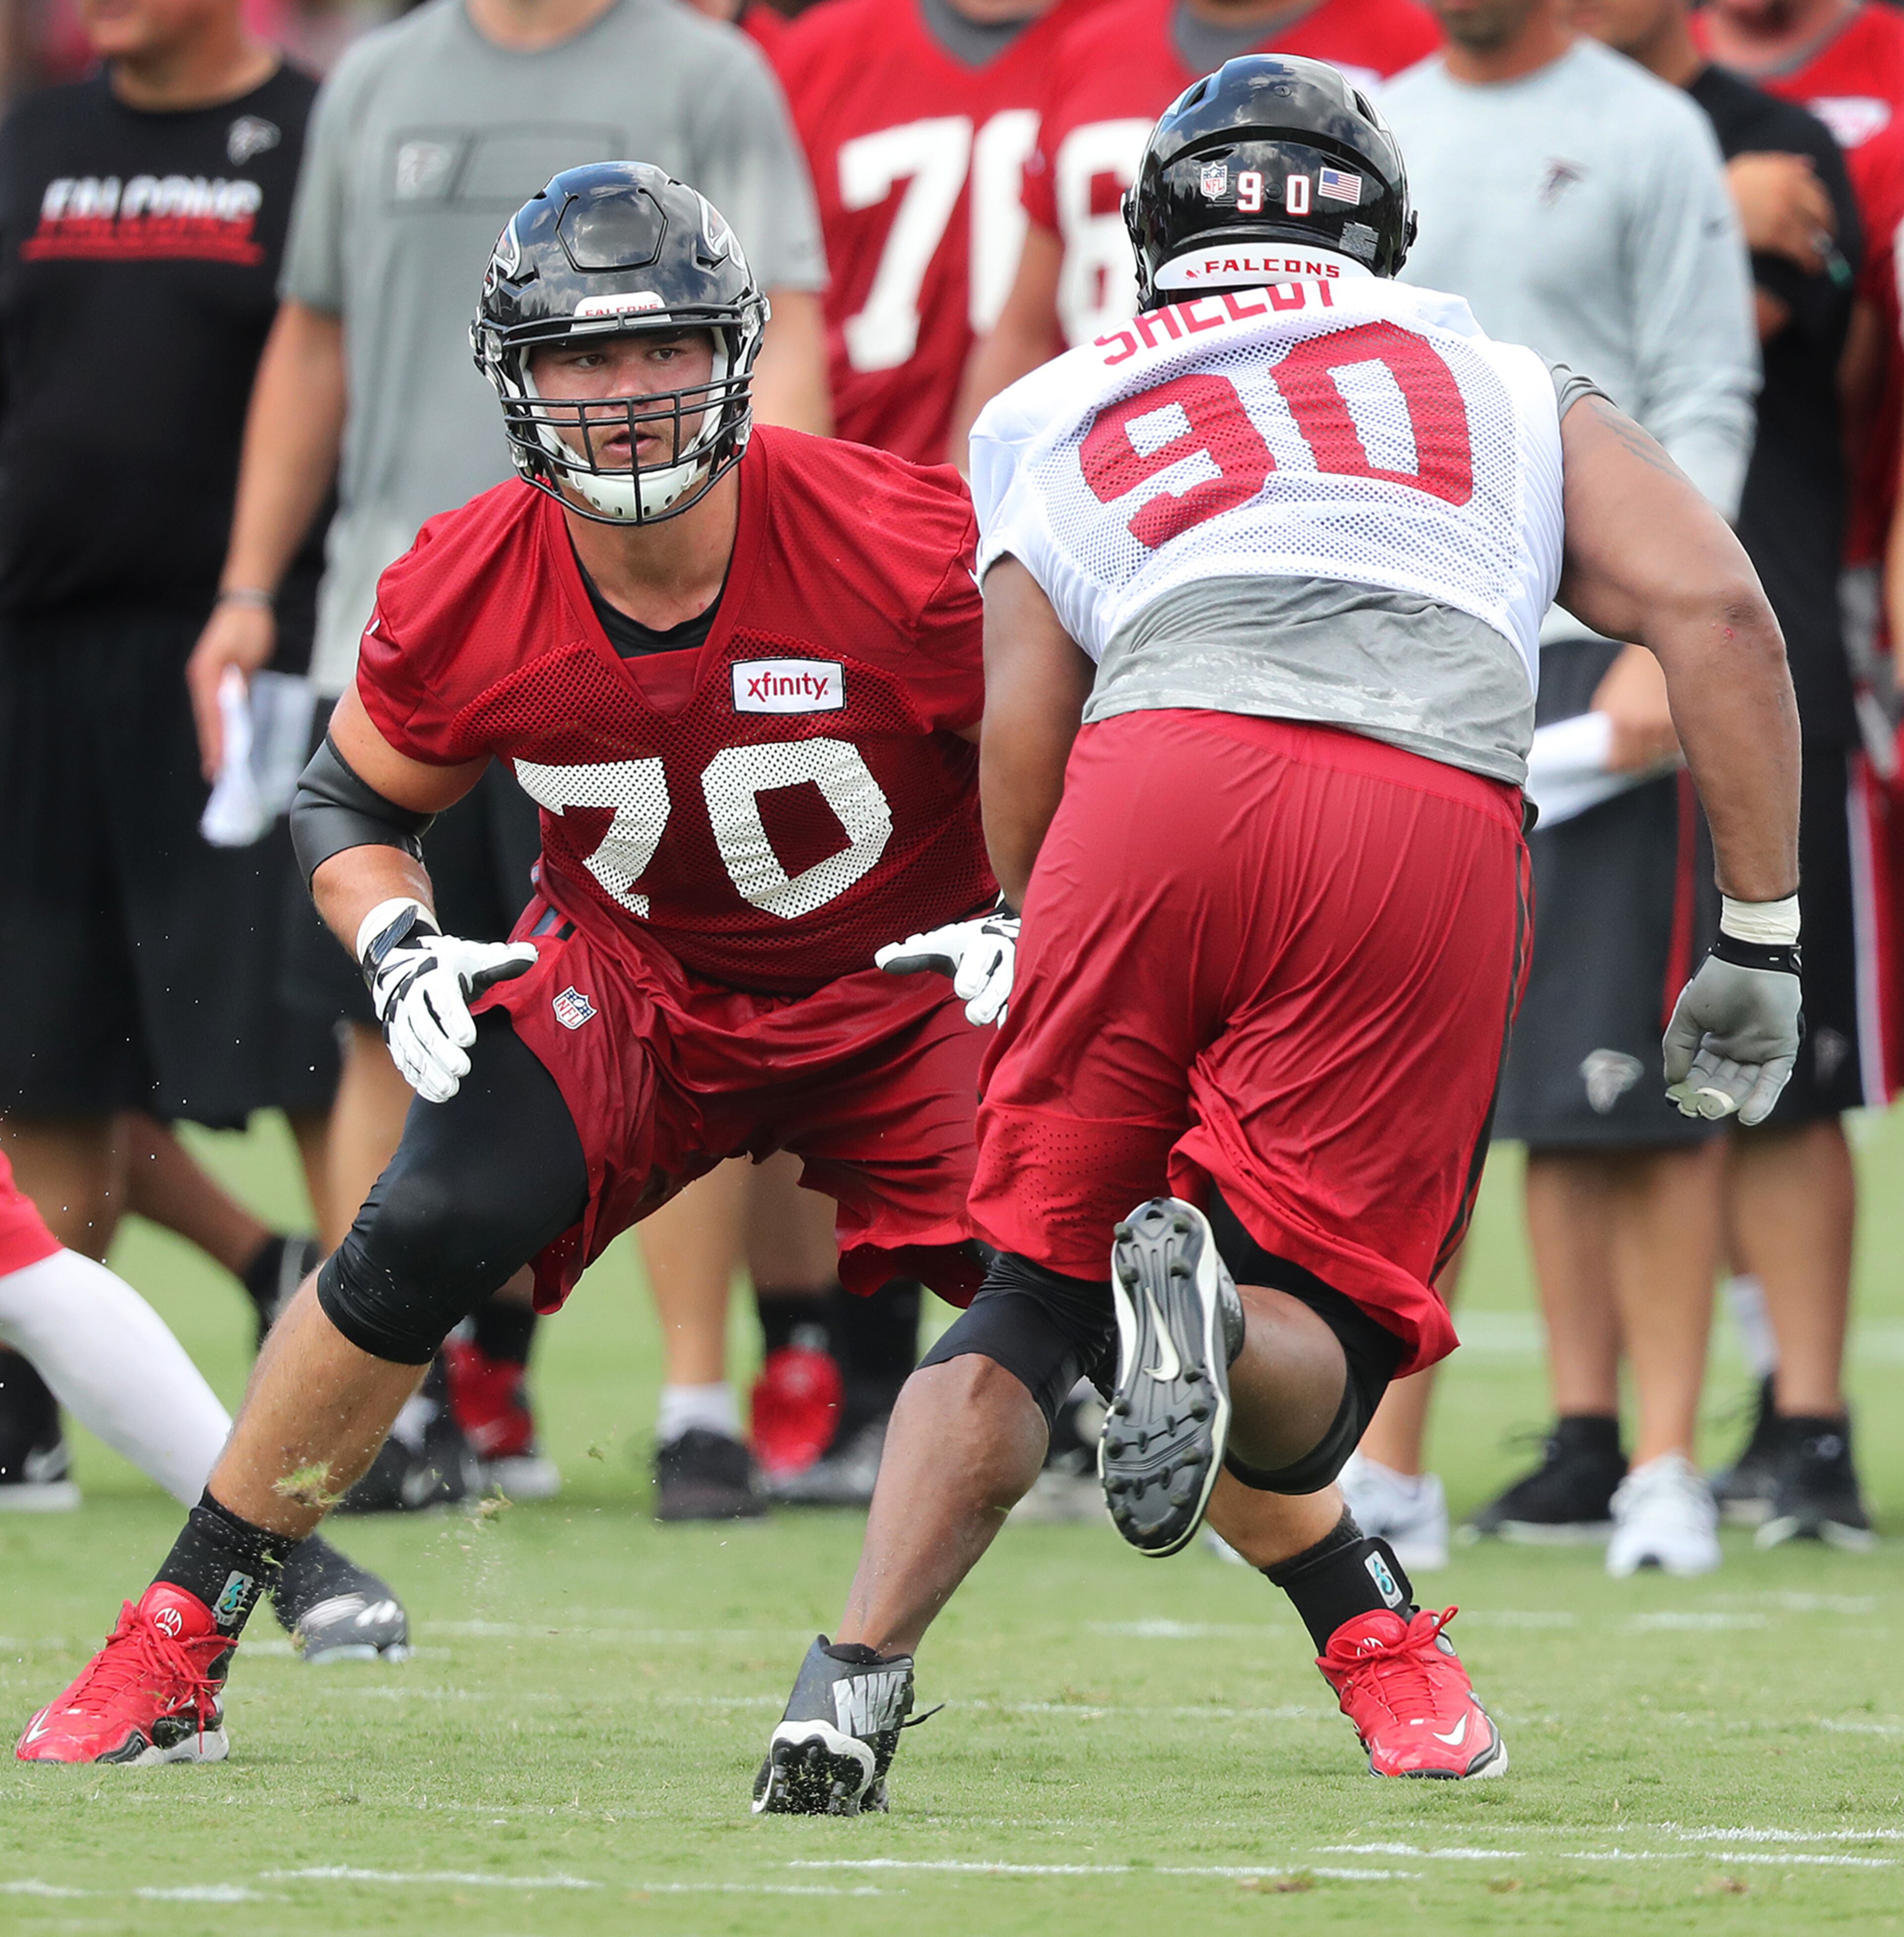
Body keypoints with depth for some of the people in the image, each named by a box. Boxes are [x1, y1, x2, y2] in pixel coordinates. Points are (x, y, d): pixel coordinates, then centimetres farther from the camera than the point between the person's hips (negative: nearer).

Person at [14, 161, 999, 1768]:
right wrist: (399, 948, -16)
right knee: (422, 1240, -20)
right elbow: (351, 801, 3)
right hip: (633, 980, 2)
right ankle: (179, 1641, -5)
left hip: (908, 987, -2)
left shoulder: (901, 551, -25)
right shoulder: (466, 598, -17)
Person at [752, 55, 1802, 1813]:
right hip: (1431, 831, -1)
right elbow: (1714, 611, 17)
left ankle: (857, 1680, -5)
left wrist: (1050, 968, 30)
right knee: (1316, 1323, 8)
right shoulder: (1505, 388, 30)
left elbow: (1022, 752, 16)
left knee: (1038, 1287, 14)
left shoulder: (1057, 423, 28)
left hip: (1165, 780, 1)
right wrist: (1761, 942, 18)